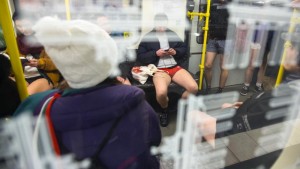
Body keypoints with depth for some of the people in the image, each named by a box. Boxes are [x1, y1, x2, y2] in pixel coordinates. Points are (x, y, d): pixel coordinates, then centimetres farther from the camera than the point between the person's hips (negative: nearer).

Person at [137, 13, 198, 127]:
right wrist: (155, 53, -11)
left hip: (176, 67, 4)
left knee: (194, 88, -20)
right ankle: (165, 110, 4)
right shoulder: (148, 37, 9)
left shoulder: (172, 34, 20)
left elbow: (184, 48, 21)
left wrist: (176, 51, -2)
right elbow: (140, 57, 3)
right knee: (161, 93, -34)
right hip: (160, 70, -3)